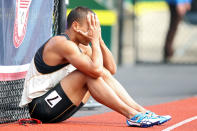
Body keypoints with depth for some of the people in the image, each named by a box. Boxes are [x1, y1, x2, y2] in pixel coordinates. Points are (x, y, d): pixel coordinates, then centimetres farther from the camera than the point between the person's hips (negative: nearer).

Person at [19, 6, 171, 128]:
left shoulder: (82, 47, 11)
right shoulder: (62, 43, -19)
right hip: (40, 107, -9)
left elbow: (112, 69, 9)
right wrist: (94, 40, -16)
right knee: (89, 73, -23)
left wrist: (99, 40, 1)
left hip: (54, 106, 9)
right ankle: (132, 116, -22)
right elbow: (96, 69, -29)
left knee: (104, 74, 3)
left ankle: (141, 111, -3)